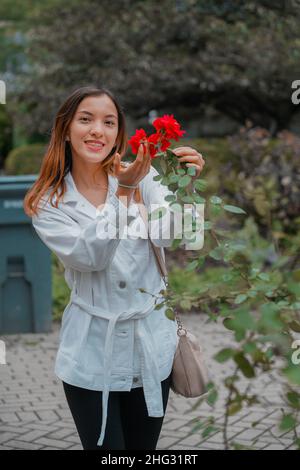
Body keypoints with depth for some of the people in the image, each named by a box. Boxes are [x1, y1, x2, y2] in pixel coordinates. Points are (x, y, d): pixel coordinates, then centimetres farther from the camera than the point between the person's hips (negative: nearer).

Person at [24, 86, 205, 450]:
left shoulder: (141, 177, 0)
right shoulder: (48, 203, -3)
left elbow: (166, 236, -16)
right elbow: (89, 257, -19)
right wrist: (123, 192, -29)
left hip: (152, 346, 2)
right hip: (92, 354, -1)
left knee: (143, 446, 14)